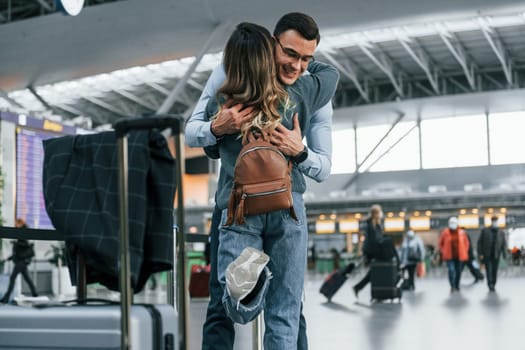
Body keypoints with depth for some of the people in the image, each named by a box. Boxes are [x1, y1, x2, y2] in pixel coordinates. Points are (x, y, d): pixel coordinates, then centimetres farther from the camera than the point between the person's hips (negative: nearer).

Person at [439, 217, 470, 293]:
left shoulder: (462, 232, 1)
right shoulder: (445, 232, -3)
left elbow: (466, 243, 14)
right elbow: (441, 243, 8)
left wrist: (464, 252, 7)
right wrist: (443, 252, 2)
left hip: (460, 256, 2)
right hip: (449, 256, -2)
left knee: (458, 272, 10)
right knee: (451, 270, -17)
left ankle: (457, 286, 26)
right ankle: (452, 286, -11)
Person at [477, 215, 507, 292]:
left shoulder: (501, 233, 7)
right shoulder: (485, 231, 1)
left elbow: (504, 244, 7)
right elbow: (480, 242, 1)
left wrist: (504, 254, -5)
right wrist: (480, 254, -6)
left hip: (496, 256, 2)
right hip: (487, 255, -2)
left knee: (495, 271, 3)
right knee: (488, 270, -10)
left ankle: (493, 285, 12)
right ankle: (490, 284, -8)